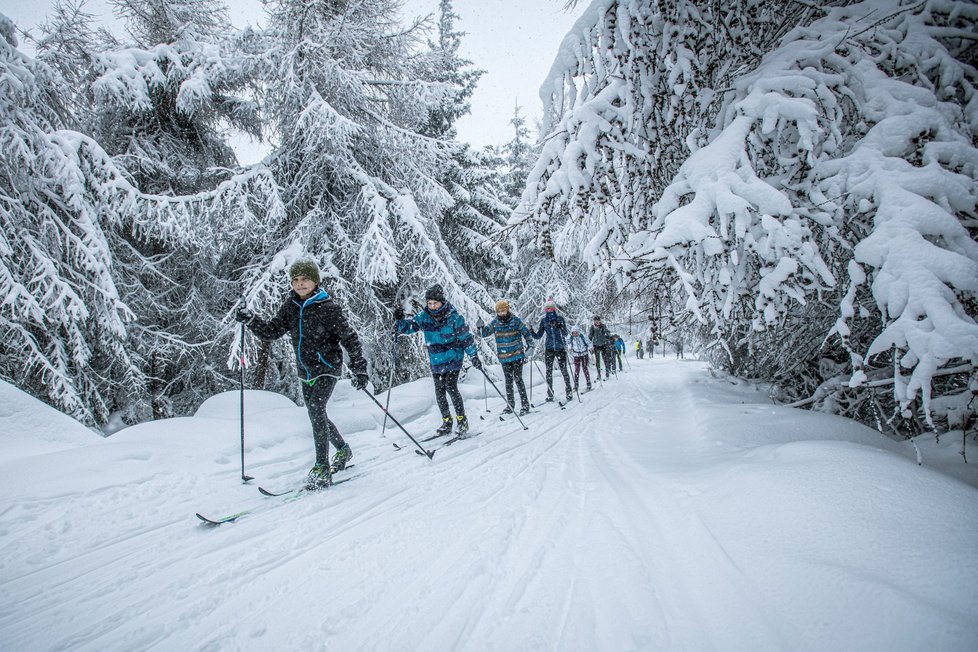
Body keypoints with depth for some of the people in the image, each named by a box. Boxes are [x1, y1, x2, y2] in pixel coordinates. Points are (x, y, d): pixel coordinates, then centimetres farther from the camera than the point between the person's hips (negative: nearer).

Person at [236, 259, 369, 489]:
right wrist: (250, 320, -12)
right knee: (317, 414, 15)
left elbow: (350, 338, -13)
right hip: (306, 371, 7)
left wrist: (359, 369, -15)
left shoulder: (328, 307, -15)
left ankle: (322, 468, -11)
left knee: (316, 411, -20)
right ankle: (343, 450, 37)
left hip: (327, 368, -7)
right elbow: (272, 331, 5)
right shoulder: (290, 305, 2)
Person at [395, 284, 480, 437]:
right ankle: (447, 422, 19)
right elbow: (408, 327, 2)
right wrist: (400, 320, -20)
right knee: (439, 391, 5)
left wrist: (474, 356, -8)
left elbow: (466, 337, -6)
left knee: (451, 387, -15)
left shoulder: (454, 317, -12)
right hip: (436, 361, 5)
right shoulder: (424, 317, -2)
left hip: (453, 358, -4)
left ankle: (462, 420, -1)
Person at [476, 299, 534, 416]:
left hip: (517, 355, -3)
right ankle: (510, 404, 19)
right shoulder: (495, 323, 2)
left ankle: (525, 404, 0)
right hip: (504, 357, 3)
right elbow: (484, 333, 5)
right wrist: (480, 327, -16)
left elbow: (527, 333, 3)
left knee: (518, 379, -7)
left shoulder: (515, 320, -5)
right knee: (508, 381, 10)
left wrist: (530, 346, -3)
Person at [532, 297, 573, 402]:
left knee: (564, 371, -2)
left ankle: (569, 392, 11)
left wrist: (559, 326, -22)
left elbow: (565, 334, -5)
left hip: (560, 348, -2)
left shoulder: (560, 319, 0)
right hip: (549, 349, 2)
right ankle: (550, 394, 6)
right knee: (549, 371, -1)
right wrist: (531, 331, -9)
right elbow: (538, 336, 8)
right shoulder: (543, 321, 7)